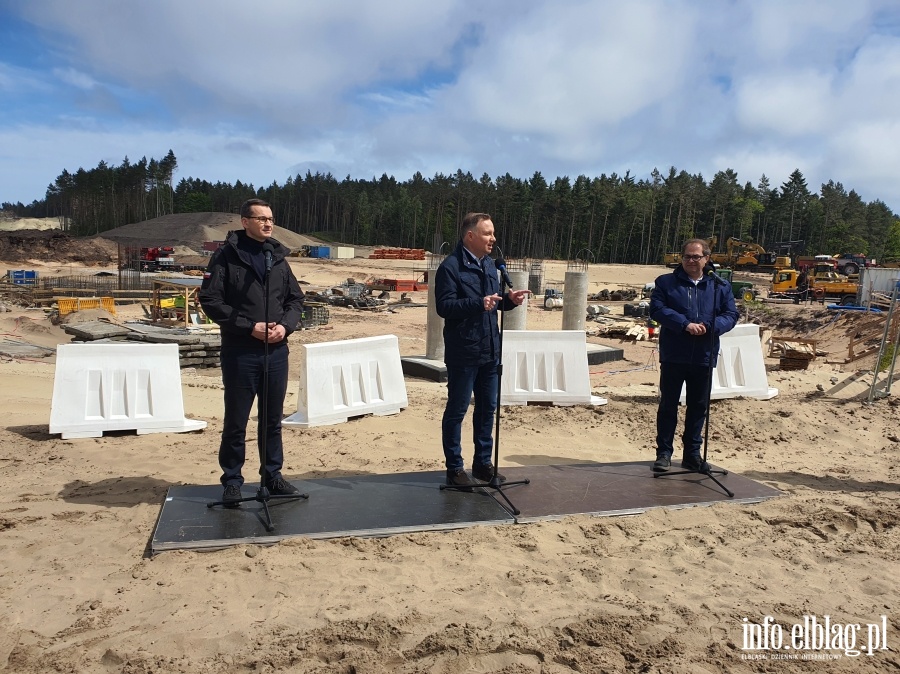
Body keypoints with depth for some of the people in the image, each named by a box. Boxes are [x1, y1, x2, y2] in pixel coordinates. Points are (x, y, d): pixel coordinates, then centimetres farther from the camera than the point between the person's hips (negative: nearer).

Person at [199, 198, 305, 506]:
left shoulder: (278, 257, 9)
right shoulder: (226, 256, -6)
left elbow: (296, 298, 12)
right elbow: (210, 300, -10)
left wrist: (285, 325, -7)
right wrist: (249, 326, -17)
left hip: (276, 352, 5)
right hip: (240, 352, -4)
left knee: (273, 419, 14)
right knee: (236, 421, 5)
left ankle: (272, 474, 27)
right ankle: (232, 479, 20)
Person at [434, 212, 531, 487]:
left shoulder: (489, 264, 12)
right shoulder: (450, 266, -13)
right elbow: (443, 306, -20)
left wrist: (509, 299, -1)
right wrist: (479, 303, -31)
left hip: (489, 350, 8)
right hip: (463, 353, -8)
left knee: (487, 407, 16)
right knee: (456, 410, 4)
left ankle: (483, 463, 30)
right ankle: (454, 468, 16)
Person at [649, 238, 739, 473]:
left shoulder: (720, 286, 8)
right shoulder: (666, 282, 2)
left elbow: (731, 314, 3)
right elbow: (657, 309, -9)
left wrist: (709, 327, -17)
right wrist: (684, 324, -21)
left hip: (704, 357, 2)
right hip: (673, 356, -2)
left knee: (698, 406, 10)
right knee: (668, 405, 4)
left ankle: (692, 453, 22)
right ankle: (664, 452, 12)